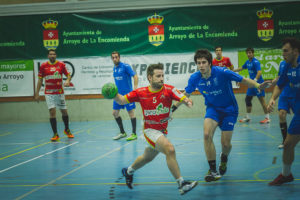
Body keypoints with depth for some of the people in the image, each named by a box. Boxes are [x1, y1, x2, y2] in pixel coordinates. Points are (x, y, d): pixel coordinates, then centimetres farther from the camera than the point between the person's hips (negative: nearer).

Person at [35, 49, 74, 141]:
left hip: (60, 92, 1)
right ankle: (55, 134, -5)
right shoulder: (43, 66, 0)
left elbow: (68, 75, 4)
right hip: (49, 93, -1)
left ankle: (67, 130, 33)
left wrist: (67, 80, -20)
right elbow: (40, 80, 5)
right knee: (52, 111, -11)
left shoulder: (61, 65, 1)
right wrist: (37, 93, 3)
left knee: (64, 111, 8)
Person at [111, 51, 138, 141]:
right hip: (118, 94, 8)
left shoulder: (125, 66, -11)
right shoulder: (114, 68, 11)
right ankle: (122, 132, 21)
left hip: (127, 94, -8)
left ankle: (134, 134, 5)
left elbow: (135, 76, -16)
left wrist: (135, 89, -25)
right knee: (115, 112, 7)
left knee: (131, 112, -3)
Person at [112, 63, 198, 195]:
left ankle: (128, 171, 53)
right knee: (170, 149, -28)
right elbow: (122, 101, -1)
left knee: (147, 157, 24)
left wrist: (187, 101, -45)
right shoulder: (140, 92, -10)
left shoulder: (168, 89, -12)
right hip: (150, 130, -4)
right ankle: (181, 184, -25)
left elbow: (184, 99, -22)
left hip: (162, 131, 4)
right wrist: (114, 94, -22)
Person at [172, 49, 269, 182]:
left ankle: (224, 158, 36)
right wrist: (174, 106, 7)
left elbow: (243, 80, -18)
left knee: (225, 143, -4)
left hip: (229, 109, -2)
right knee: (207, 134, -25)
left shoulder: (222, 72, -25)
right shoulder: (195, 78, -13)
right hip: (212, 108, 2)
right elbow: (186, 94, 7)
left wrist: (258, 86, -34)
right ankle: (213, 170, -15)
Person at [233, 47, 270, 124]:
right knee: (247, 99, 11)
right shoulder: (247, 62, 11)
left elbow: (259, 72, -28)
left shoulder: (256, 62, -16)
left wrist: (255, 80, -40)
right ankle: (247, 117, 21)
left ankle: (267, 118, -5)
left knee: (261, 99, -10)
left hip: (258, 83, -9)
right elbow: (241, 68, 30)